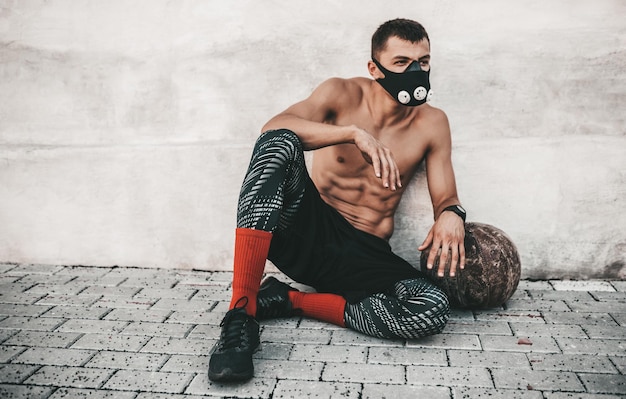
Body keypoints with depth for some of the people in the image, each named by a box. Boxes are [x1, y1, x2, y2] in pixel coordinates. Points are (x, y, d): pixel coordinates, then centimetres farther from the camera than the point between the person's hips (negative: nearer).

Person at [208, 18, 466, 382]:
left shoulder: (432, 123, 6)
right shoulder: (343, 95, -1)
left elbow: (446, 197, 7)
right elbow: (274, 127, -18)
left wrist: (452, 215, -18)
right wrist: (354, 132, -30)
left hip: (363, 254, 2)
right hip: (304, 229, -2)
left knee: (434, 309, -28)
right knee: (279, 143, -30)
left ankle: (286, 300, -13)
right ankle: (240, 316, -34)